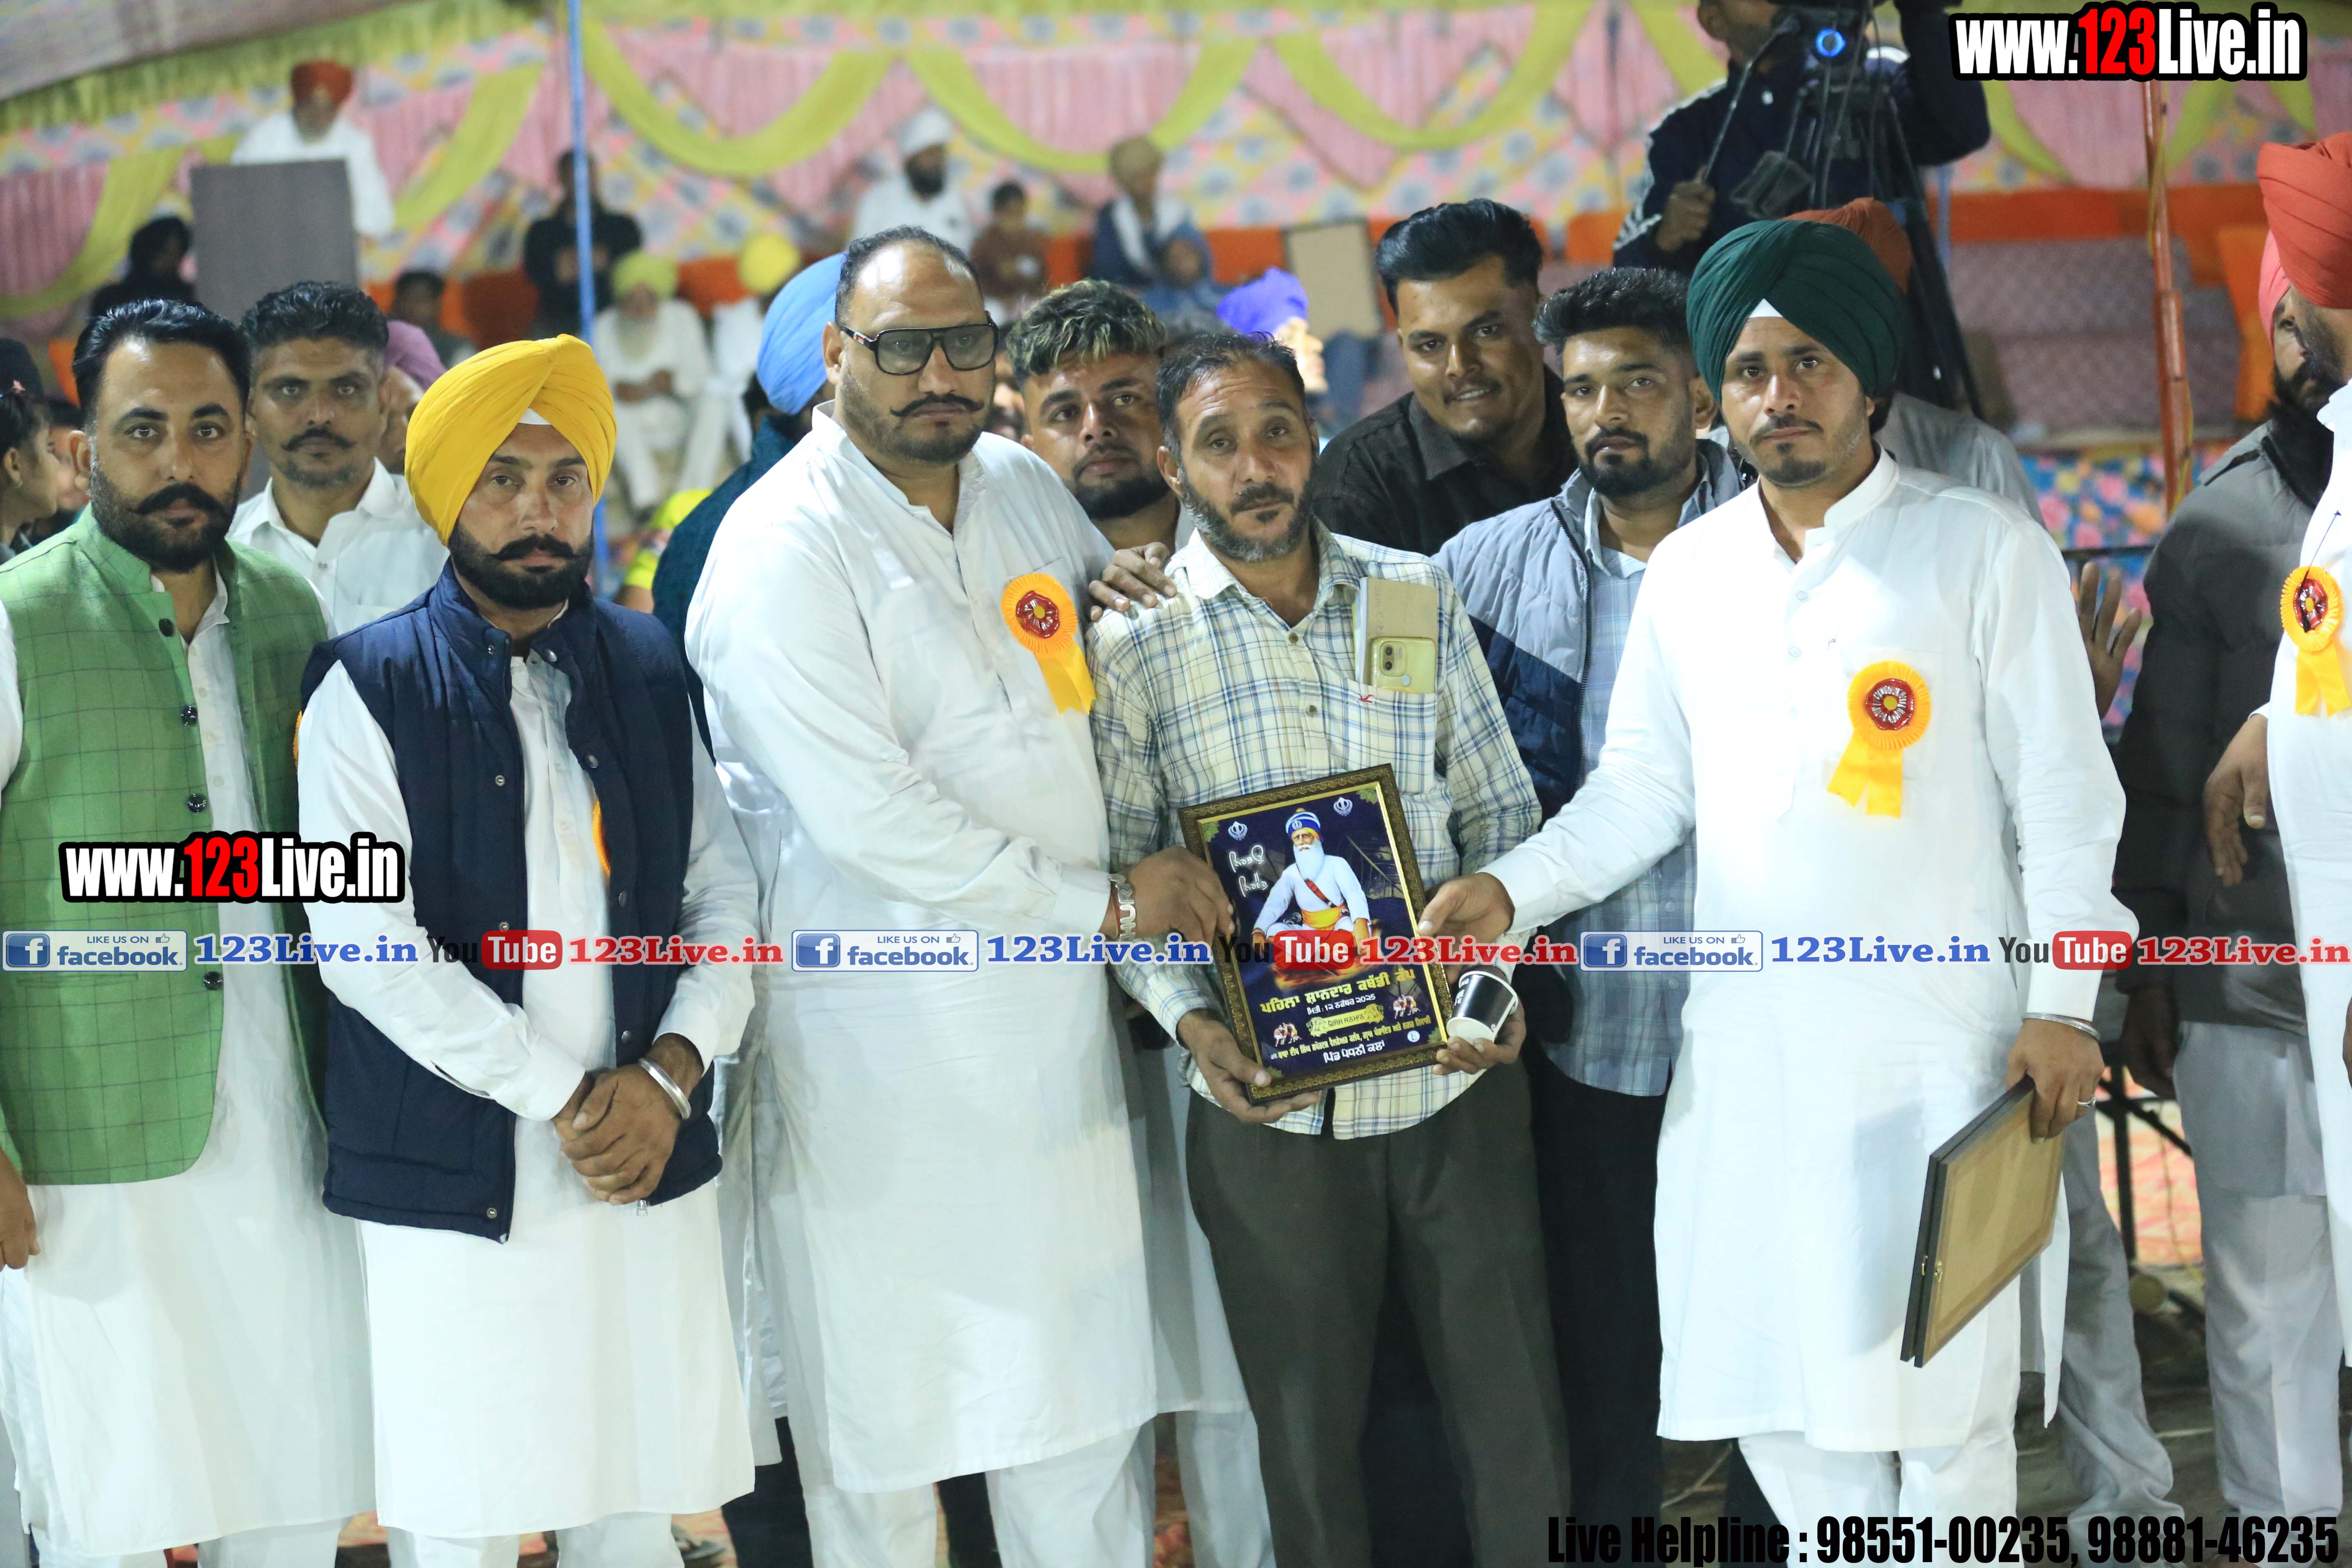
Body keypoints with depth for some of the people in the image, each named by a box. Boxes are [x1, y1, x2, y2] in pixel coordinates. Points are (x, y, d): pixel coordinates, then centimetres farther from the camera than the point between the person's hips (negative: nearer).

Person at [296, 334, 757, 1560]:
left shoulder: (647, 673, 12)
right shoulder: (371, 689, -3)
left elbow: (725, 898, 12)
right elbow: (365, 947, -12)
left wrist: (671, 1071, -5)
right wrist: (562, 1098, -13)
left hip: (652, 1169, 4)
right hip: (458, 1184, -4)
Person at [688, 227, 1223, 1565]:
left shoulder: (1026, 488, 10)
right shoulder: (783, 552, -13)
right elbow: (868, 820, -19)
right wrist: (1103, 902, -13)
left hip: (1059, 1019, 7)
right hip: (882, 1045, -6)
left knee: (1086, 1403, 11)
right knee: (888, 1415, 2)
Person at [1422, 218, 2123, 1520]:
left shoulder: (1984, 549, -1)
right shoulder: (1688, 571, 11)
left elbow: (2063, 797, -2)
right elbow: (1638, 792, 12)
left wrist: (2061, 1006, -8)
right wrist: (1509, 890, -3)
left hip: (1937, 1045, -4)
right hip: (1746, 1049, 4)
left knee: (1939, 1387, -2)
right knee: (1769, 1383, 6)